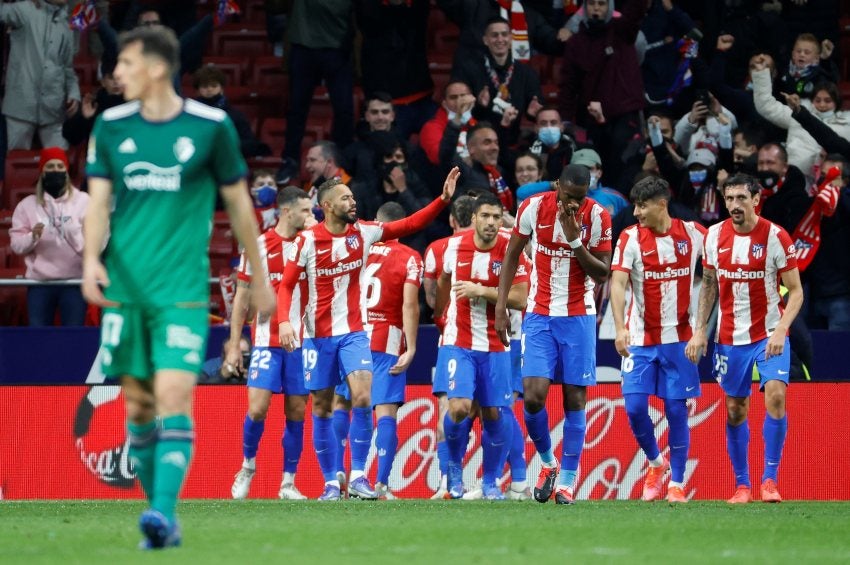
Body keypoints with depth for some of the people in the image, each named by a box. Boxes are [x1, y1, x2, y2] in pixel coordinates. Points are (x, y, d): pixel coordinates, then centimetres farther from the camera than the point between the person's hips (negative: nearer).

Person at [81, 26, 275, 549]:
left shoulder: (211, 126, -2)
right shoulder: (111, 126, 7)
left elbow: (239, 204, 8)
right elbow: (98, 202, 5)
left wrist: (259, 277, 13)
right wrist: (91, 259, -14)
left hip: (182, 289, -3)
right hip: (124, 286, 3)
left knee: (174, 396, -17)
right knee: (138, 404, 5)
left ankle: (164, 510, -24)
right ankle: (162, 516, 16)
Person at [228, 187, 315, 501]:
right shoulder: (259, 246, 1)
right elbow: (242, 297, 5)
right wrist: (234, 345, 2)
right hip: (267, 341, -3)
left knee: (296, 413, 2)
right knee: (257, 408, -11)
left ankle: (288, 484, 10)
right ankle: (248, 466, 14)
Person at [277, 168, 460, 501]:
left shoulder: (363, 233, 1)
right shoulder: (308, 241, -8)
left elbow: (410, 224, 3)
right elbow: (286, 284, -6)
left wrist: (443, 199, -7)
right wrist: (284, 320, -21)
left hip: (353, 332, 2)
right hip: (318, 335, -2)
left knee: (362, 397, -17)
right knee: (322, 409, 3)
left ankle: (358, 476, -11)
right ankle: (330, 482, 12)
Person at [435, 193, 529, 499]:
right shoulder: (455, 246, -1)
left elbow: (520, 298, -13)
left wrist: (481, 291, -21)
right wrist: (439, 314, 30)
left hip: (496, 346, 0)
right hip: (459, 343, 0)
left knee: (494, 413, 1)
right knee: (459, 407, -16)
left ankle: (491, 481, 19)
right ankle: (454, 464, 12)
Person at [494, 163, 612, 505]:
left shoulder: (597, 217, -7)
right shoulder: (534, 207, -5)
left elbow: (601, 274, -6)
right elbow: (511, 256, 7)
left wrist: (575, 240, -19)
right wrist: (501, 305, 1)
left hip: (578, 317, 0)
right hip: (539, 316, 0)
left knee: (575, 399, -1)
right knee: (533, 396, -11)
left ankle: (568, 479, 7)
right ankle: (548, 462, 14)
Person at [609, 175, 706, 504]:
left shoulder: (693, 233, -1)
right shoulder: (630, 239, -5)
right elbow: (618, 283, -14)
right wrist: (620, 328, -28)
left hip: (679, 338, 0)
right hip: (640, 338, 0)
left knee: (677, 410, -1)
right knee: (635, 407, -7)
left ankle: (677, 483, 9)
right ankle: (655, 462, 20)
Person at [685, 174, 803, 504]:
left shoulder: (775, 237, -11)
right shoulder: (715, 236, 1)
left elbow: (796, 291, -8)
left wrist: (781, 331, -21)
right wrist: (699, 331, 4)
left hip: (769, 334, -4)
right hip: (730, 337, 4)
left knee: (775, 394, -22)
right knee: (735, 410, 6)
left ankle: (770, 478, -14)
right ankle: (742, 484, 17)